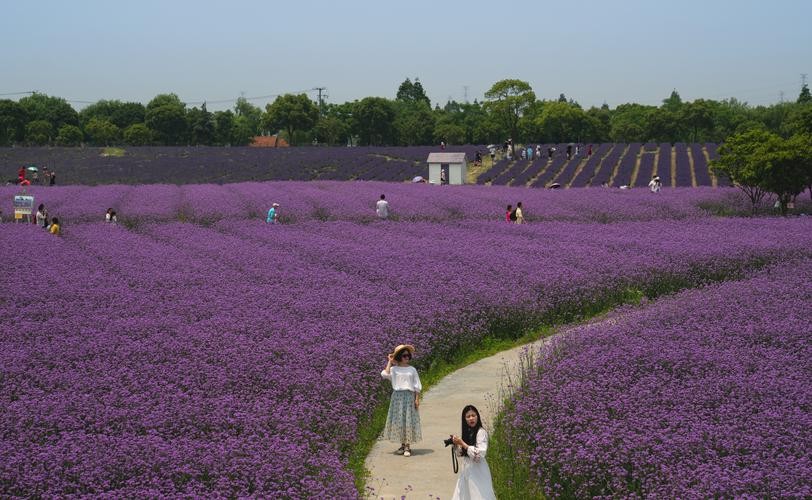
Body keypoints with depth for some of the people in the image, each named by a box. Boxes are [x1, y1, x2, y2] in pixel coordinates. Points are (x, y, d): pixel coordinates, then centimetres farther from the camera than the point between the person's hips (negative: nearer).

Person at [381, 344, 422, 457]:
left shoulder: (412, 370, 5)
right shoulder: (394, 369, 2)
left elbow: (417, 386, 5)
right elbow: (385, 374, -18)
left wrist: (417, 399, -3)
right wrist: (389, 362, -8)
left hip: (409, 396, -1)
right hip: (397, 396, 1)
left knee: (409, 420, -3)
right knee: (398, 421, 3)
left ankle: (408, 447, 1)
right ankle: (403, 445, 13)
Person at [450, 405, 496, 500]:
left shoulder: (481, 432, -15)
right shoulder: (465, 432, 7)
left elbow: (479, 454, -23)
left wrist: (463, 444, -20)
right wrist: (456, 444, -3)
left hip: (478, 470, -7)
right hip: (466, 469, 7)